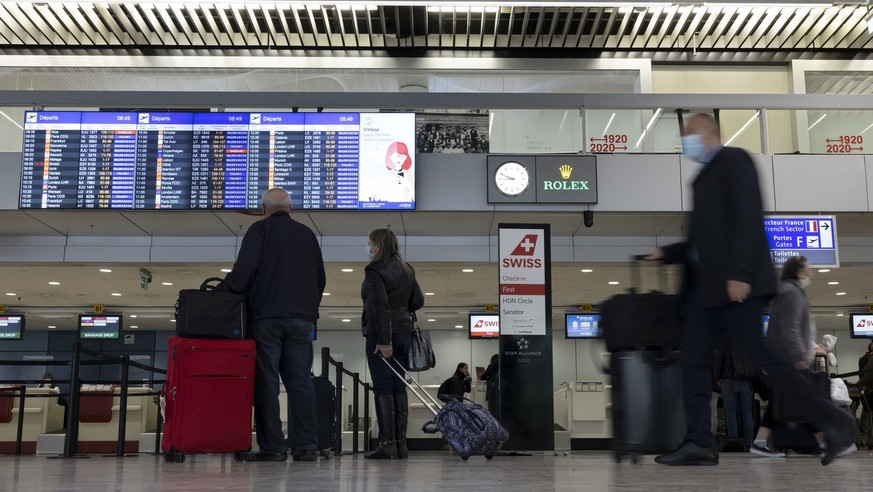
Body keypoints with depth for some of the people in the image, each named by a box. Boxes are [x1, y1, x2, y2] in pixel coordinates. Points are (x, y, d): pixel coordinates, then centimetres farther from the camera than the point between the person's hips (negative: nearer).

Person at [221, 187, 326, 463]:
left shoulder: (259, 230, 2)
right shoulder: (307, 234, 17)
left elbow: (243, 270, -11)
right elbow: (320, 278, 19)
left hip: (266, 316, -4)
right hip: (302, 317, 4)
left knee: (267, 383, -2)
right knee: (301, 382, 4)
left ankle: (272, 447, -5)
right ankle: (306, 446, 1)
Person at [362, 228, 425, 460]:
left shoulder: (374, 270, -10)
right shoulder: (407, 270, 13)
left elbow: (381, 306, -17)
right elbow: (418, 301, 13)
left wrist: (384, 340, -18)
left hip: (380, 334, -7)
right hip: (405, 332, 7)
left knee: (383, 388, -5)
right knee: (399, 387, 8)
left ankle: (387, 444, -6)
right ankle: (401, 444, 7)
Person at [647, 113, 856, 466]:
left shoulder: (734, 160, -3)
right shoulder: (704, 177, 23)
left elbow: (749, 218, -16)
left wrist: (740, 273, -24)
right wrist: (665, 253, 14)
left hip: (734, 283, -9)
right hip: (704, 285, 9)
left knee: (764, 358, -8)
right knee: (694, 359, 2)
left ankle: (835, 428, 2)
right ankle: (698, 443, 3)